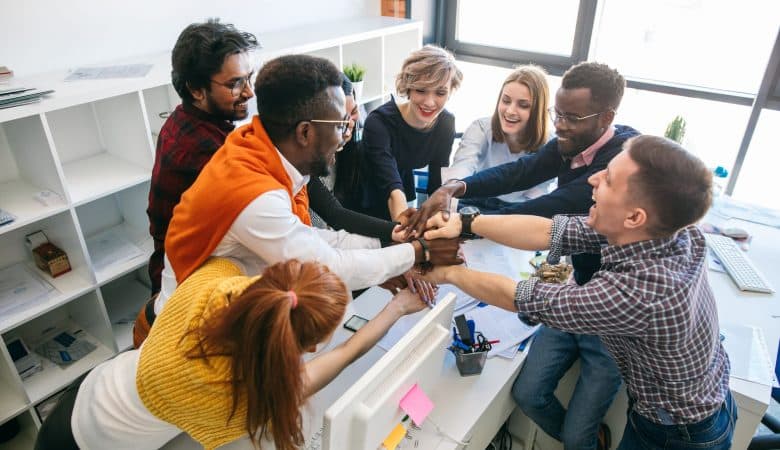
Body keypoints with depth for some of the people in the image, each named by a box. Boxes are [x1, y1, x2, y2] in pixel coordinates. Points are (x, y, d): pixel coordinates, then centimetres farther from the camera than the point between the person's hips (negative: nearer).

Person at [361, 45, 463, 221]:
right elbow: (394, 190, -34)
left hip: (409, 208, 4)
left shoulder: (446, 123, -8)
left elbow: (439, 185, -6)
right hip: (367, 213, -4)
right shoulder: (379, 123, -23)